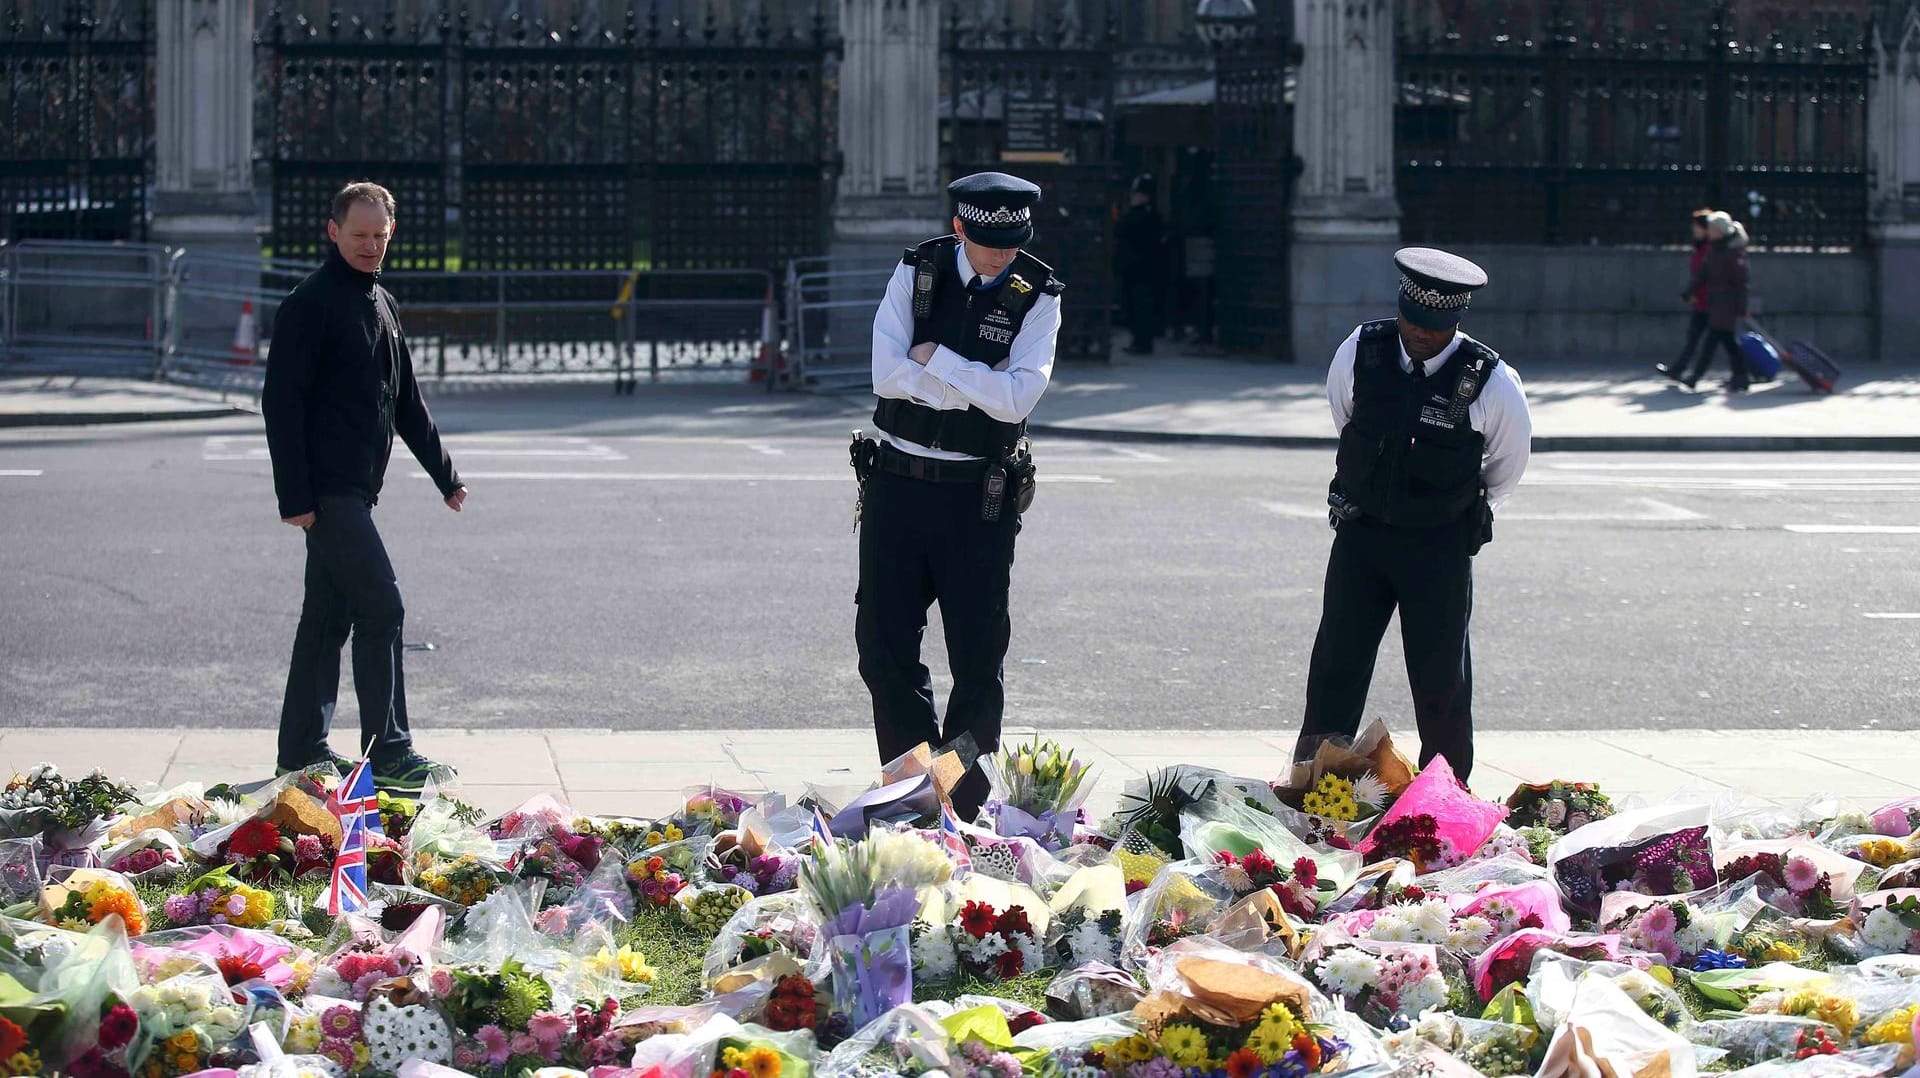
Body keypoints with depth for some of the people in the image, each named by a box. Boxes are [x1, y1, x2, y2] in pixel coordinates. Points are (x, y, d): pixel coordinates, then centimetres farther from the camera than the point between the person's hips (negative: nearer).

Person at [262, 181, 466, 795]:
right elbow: (281, 401, -14)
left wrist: (445, 476, 25)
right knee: (381, 606, -11)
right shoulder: (310, 305, -10)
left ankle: (303, 749, 17)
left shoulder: (382, 305, 17)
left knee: (329, 616, 11)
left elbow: (407, 402, 25)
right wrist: (295, 496, -19)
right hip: (326, 490, -9)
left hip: (358, 487, 9)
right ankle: (388, 751, -8)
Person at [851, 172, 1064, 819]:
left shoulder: (1037, 296, -3)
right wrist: (980, 386, -14)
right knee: (884, 648, 4)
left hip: (978, 495, -2)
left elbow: (1017, 399, -16)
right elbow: (886, 375, -10)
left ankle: (965, 809, 12)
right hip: (897, 481, 2)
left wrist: (933, 358, -12)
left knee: (979, 661, 1)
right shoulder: (916, 272, 1)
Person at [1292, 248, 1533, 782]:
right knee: (1335, 672, 2)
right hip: (1360, 534, 2)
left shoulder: (1491, 382, -15)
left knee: (1441, 685, 3)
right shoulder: (1360, 352, -8)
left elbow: (1507, 467, 4)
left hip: (1440, 546, -2)